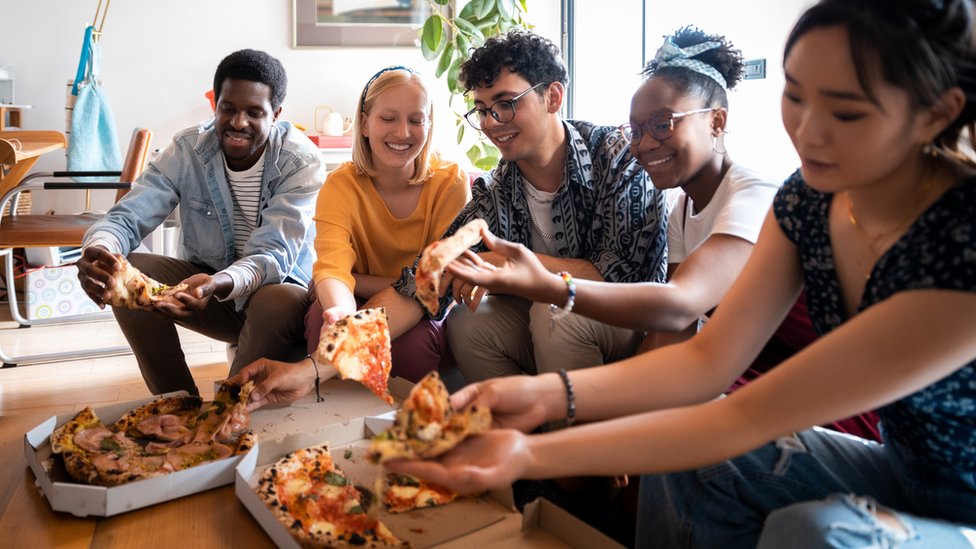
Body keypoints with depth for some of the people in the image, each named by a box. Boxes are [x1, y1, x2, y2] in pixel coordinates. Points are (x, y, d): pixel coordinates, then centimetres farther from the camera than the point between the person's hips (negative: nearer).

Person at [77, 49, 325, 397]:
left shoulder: (303, 162, -17)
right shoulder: (187, 150, -7)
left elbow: (274, 255, -27)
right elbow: (127, 216, -12)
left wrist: (219, 284, -48)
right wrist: (99, 249, -37)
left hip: (276, 286, -4)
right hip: (205, 278, 4)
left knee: (282, 302, -37)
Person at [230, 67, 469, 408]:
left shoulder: (451, 182, -13)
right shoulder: (341, 185, -12)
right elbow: (332, 267, -29)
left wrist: (359, 281, -19)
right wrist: (340, 310, -52)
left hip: (428, 318, -1)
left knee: (412, 340, -34)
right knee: (324, 313, -30)